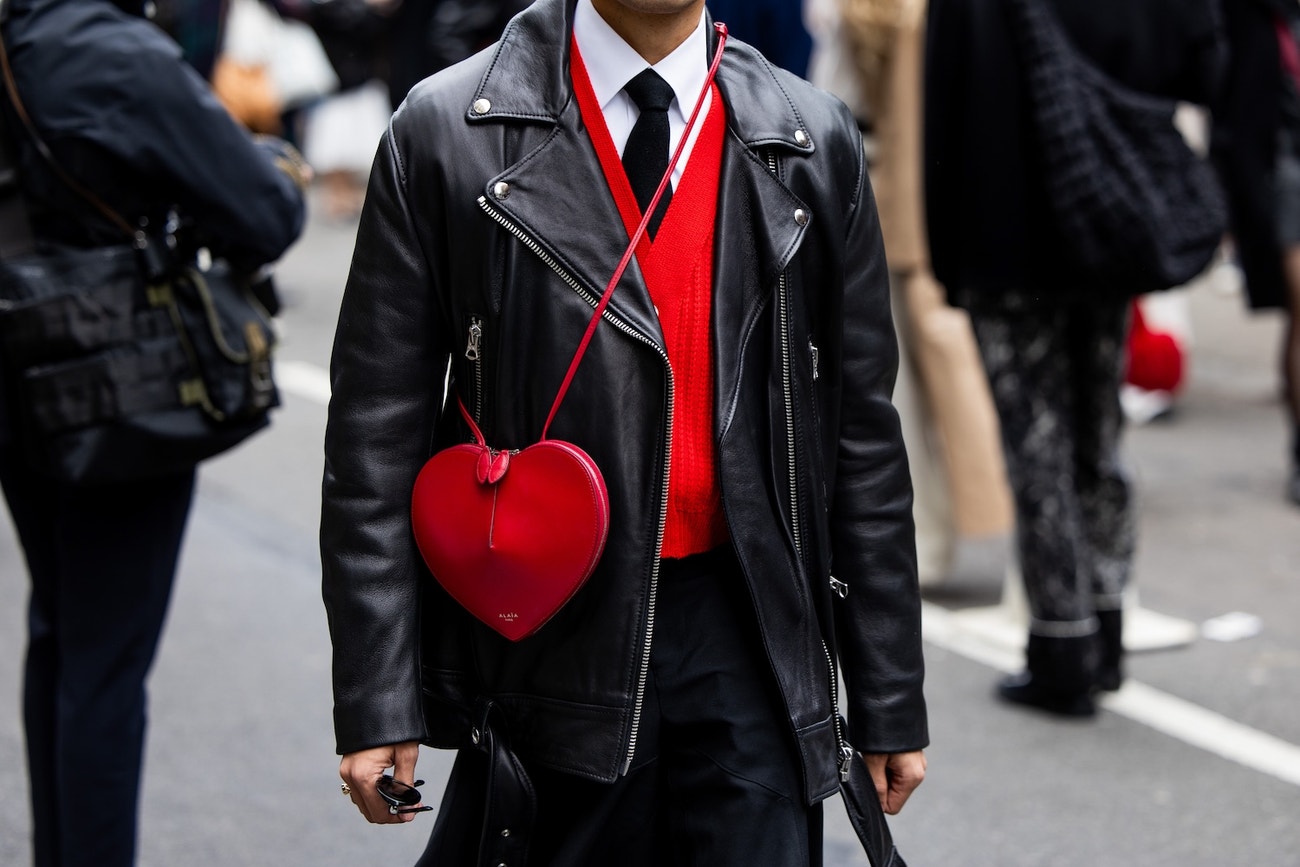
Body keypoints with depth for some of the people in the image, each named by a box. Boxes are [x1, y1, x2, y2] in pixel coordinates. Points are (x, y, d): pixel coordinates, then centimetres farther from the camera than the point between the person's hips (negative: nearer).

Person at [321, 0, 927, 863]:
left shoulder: (814, 140, 6)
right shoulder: (444, 133, -1)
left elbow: (862, 437, 8)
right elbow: (377, 435, -1)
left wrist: (892, 703, 9)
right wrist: (376, 704, -5)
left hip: (748, 642, 2)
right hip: (551, 640, -2)